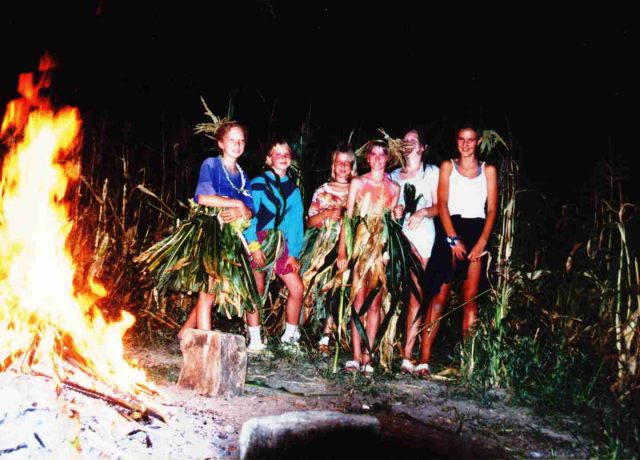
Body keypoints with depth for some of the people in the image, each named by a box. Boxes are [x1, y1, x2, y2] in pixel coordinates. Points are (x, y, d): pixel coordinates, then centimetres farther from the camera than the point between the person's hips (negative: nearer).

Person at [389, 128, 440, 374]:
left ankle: (407, 353, -9)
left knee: (416, 295, -8)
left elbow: (439, 206, 6)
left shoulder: (432, 172, 12)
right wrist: (394, 211, -1)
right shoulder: (394, 175, 22)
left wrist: (424, 212, -13)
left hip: (421, 236, -3)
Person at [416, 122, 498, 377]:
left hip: (477, 233, 1)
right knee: (440, 296, -9)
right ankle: (424, 358, -12)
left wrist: (482, 241, -8)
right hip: (450, 231, -1)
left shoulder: (488, 170, 13)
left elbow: (492, 209, 6)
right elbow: (442, 204, 1)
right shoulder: (447, 166, 11)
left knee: (470, 298, -1)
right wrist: (453, 238, -10)